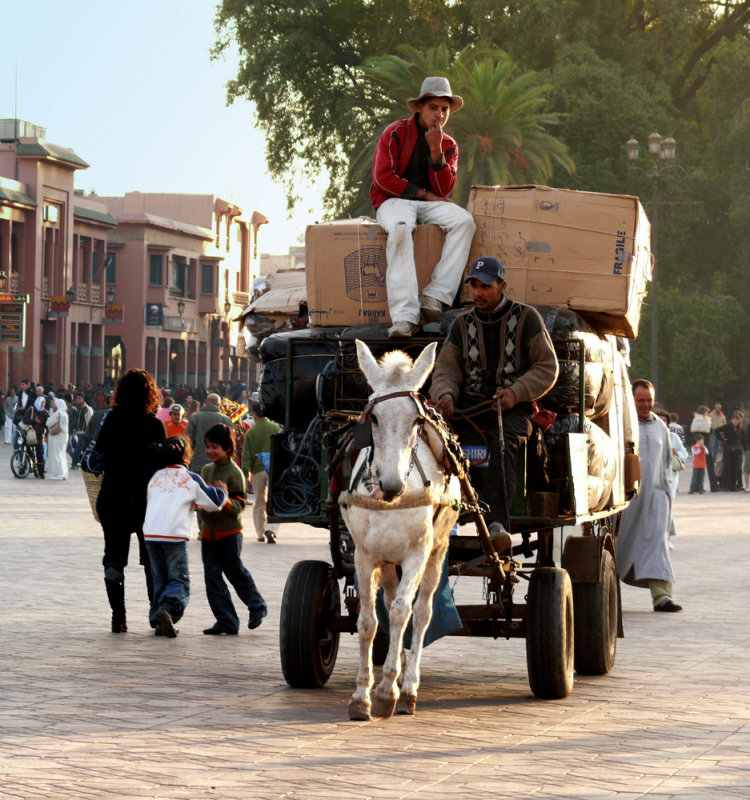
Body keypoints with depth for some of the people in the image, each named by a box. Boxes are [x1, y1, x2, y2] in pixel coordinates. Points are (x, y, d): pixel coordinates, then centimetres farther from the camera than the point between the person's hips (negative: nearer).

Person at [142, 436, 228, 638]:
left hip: (150, 535, 4)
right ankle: (167, 610, -27)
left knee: (160, 579, 16)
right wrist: (220, 489, 29)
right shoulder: (191, 479, 3)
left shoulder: (155, 478, 16)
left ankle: (158, 621, 9)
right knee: (179, 580, 0)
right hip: (174, 536, -4)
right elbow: (214, 502, 7)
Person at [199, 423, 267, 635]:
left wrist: (226, 502, -35)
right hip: (208, 532, 7)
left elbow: (239, 506, -17)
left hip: (229, 532, -7)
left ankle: (257, 606, 27)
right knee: (212, 577, 3)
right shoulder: (206, 470, 9)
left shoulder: (234, 473, -13)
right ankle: (226, 621, 7)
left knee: (235, 572, 4)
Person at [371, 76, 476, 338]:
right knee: (400, 228, -40)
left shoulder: (449, 145, 13)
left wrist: (436, 150, -10)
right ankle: (405, 316, -48)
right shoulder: (396, 133, 1)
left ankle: (436, 297, -36)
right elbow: (383, 177, -7)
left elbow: (443, 190, 2)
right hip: (393, 200, -4)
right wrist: (423, 193, -6)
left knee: (464, 221, -27)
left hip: (429, 204, 4)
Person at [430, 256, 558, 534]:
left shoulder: (526, 318, 6)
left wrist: (516, 392, -11)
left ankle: (496, 521, -49)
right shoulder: (462, 324, 16)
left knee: (502, 442, -36)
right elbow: (446, 370, 14)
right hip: (469, 403, 4)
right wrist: (446, 395, -10)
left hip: (513, 407, -4)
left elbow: (547, 368, 5)